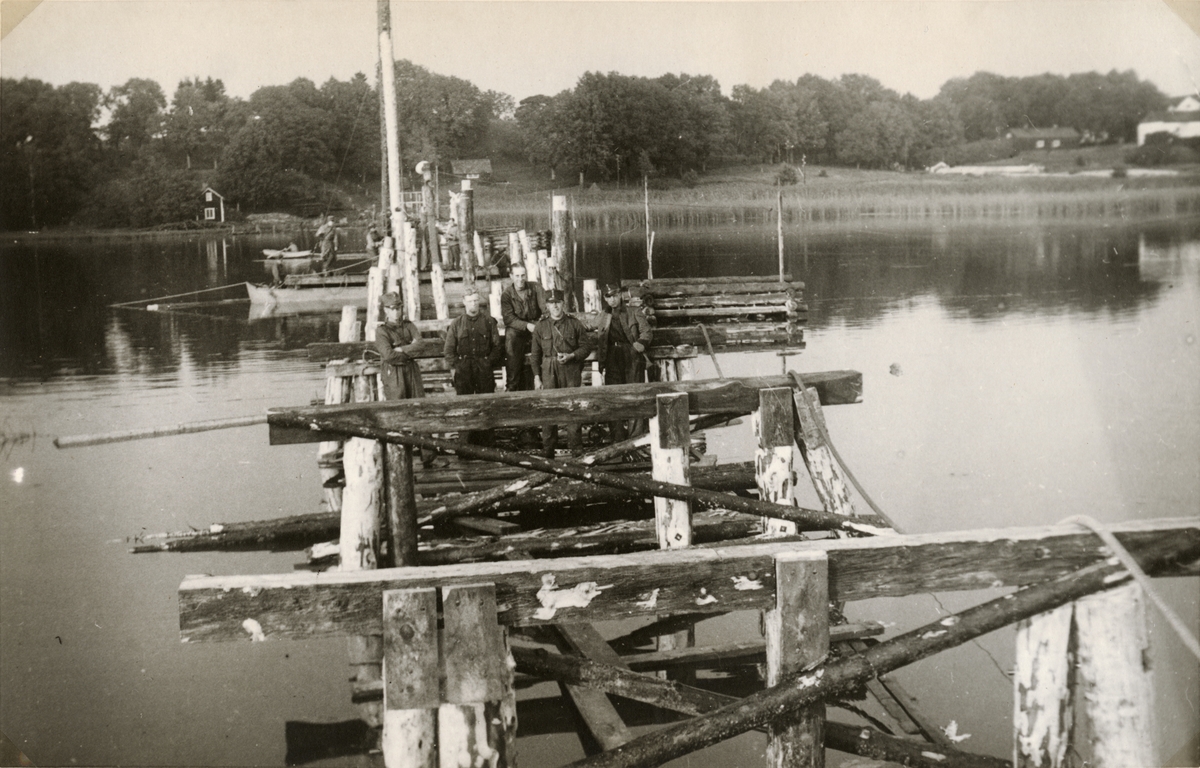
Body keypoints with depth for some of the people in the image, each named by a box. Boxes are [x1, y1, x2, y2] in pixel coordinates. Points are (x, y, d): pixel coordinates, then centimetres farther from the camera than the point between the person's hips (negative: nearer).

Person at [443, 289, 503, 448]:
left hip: (484, 368, 0)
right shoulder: (456, 324, 9)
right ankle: (469, 443, 1)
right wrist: (453, 367, 0)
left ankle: (486, 443, 2)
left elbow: (497, 346, 11)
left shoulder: (489, 321, 8)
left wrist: (490, 362, 0)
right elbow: (449, 349, 10)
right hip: (463, 369, 0)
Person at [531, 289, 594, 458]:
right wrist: (537, 377, 4)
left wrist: (571, 356, -10)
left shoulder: (575, 324, 5)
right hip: (549, 372, 0)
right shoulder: (540, 327, 7)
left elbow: (586, 346, 7)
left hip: (571, 371, 0)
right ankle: (548, 449, 6)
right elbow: (535, 354, 9)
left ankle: (576, 447, 7)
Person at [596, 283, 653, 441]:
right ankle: (618, 439, 2)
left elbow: (647, 331, 0)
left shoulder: (634, 312, 8)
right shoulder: (605, 319, 18)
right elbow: (600, 343, 19)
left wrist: (640, 344, -19)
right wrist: (600, 361, 8)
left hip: (632, 359, -4)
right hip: (613, 361, 4)